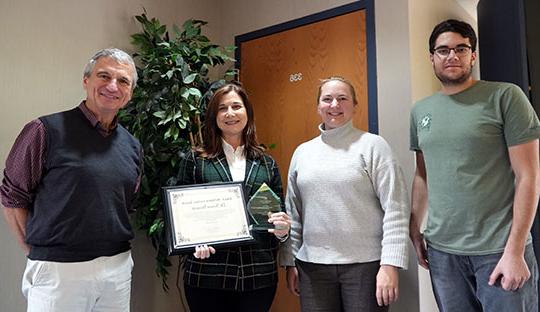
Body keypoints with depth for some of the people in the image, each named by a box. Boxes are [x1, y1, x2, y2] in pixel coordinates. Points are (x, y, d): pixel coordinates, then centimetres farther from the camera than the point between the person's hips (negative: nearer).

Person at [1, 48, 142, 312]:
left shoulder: (132, 146, 8)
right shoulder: (46, 131, -8)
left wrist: (117, 252, 9)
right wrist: (35, 251, -3)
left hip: (119, 267, 5)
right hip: (58, 270, -5)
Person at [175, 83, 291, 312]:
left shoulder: (267, 163, 9)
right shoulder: (194, 160, 3)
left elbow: (281, 212, 12)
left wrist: (282, 230, -9)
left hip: (259, 275, 2)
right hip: (207, 274, -2)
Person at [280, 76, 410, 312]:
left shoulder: (373, 146, -3)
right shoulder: (302, 152, 8)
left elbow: (395, 210, -8)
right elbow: (293, 213, 11)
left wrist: (390, 264, -13)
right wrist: (290, 262, 10)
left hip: (366, 263, -3)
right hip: (312, 265, 4)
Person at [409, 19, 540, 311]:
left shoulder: (505, 97, -5)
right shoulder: (420, 111, 8)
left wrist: (514, 251, -13)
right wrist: (414, 228, 8)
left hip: (498, 249, -3)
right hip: (442, 250, 4)